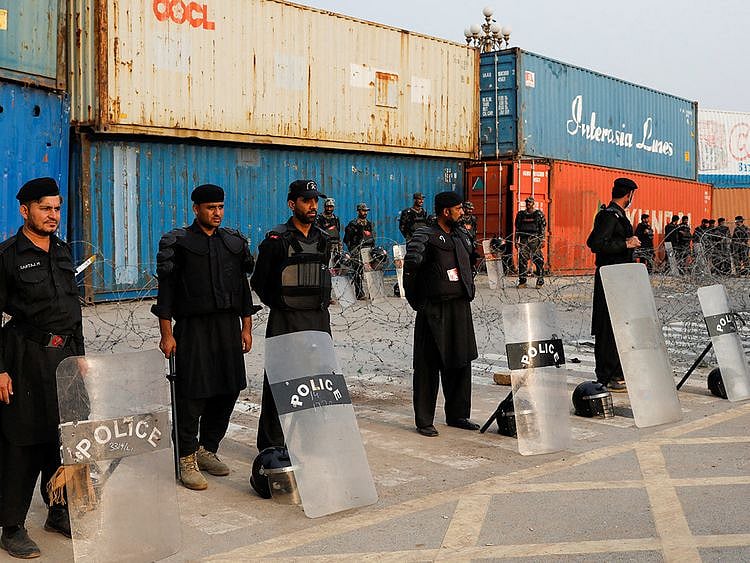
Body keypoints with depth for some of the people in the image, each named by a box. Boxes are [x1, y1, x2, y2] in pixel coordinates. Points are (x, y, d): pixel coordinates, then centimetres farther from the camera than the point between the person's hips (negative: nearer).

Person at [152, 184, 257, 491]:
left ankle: (208, 450, 23)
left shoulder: (235, 241, 12)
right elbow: (166, 290, -4)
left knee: (228, 391, 7)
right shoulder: (178, 243, -2)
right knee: (192, 395, -5)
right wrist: (166, 334, -9)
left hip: (229, 326, 5)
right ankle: (187, 459, 7)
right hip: (193, 327, -5)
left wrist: (246, 327, 10)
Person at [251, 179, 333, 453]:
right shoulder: (276, 240, -8)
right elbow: (259, 282, 0)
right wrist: (280, 305, 6)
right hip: (286, 322, -6)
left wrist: (319, 303, 16)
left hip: (319, 319, 6)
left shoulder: (323, 239, 11)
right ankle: (272, 445, 7)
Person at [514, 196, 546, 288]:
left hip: (535, 240, -3)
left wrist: (542, 240, -6)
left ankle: (540, 281, 0)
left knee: (538, 260, -6)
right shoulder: (521, 214, 13)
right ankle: (522, 281, 6)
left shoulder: (538, 214, 5)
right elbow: (517, 228, 15)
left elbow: (543, 228, 2)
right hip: (524, 240, 3)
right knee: (522, 260, -1)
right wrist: (516, 241, 9)